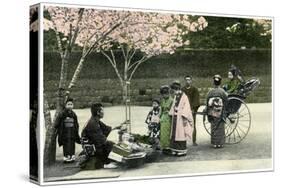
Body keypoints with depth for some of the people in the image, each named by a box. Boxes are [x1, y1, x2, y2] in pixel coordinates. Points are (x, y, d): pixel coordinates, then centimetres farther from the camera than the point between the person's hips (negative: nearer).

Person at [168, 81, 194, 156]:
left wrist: (184, 117, -19)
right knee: (174, 134, 8)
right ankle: (175, 150, 13)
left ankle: (183, 150, 0)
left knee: (181, 133, -5)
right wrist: (171, 114, 12)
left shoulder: (184, 97, -11)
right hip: (175, 117, 8)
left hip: (181, 118, -8)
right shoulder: (175, 97, 12)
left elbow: (186, 107, -14)